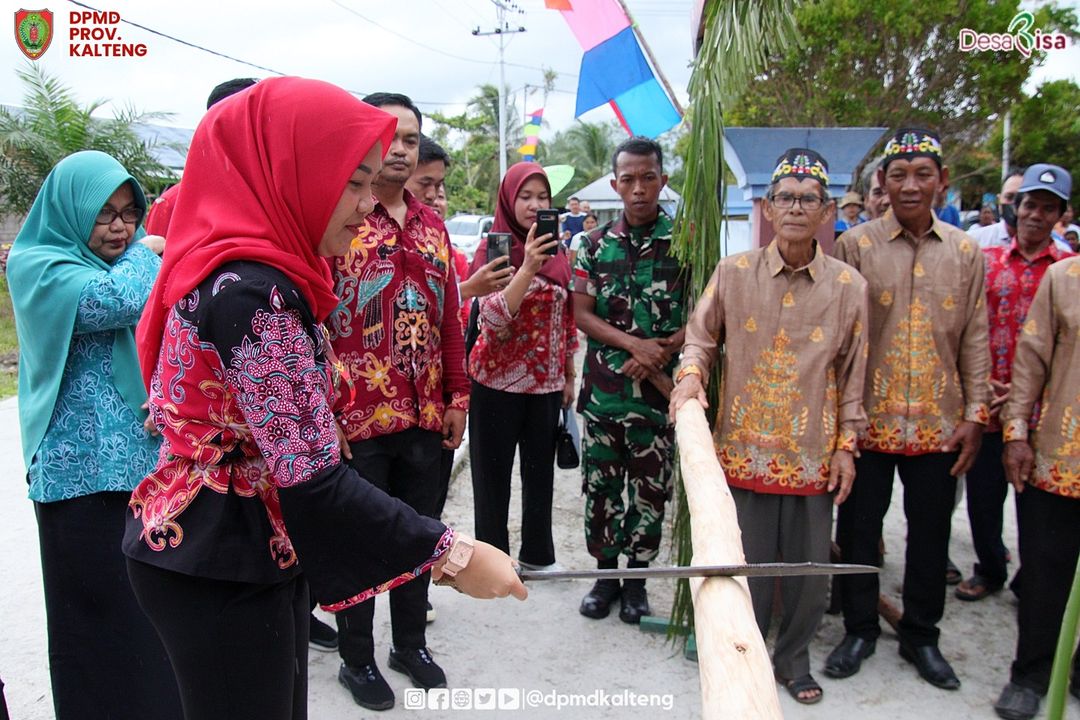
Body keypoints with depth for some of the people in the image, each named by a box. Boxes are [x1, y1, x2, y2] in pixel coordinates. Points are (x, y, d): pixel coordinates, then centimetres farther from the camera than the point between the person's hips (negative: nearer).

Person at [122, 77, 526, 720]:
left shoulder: (240, 272, 7)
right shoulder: (254, 292, -24)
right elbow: (309, 475, -27)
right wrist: (451, 553, -23)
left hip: (254, 556, 9)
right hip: (220, 573, -9)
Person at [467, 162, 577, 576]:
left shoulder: (557, 249, 7)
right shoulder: (492, 248, -7)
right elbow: (493, 317, -20)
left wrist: (569, 375, 14)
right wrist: (528, 268, -30)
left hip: (546, 380, 5)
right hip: (498, 380, -4)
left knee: (541, 469, 13)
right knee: (493, 471, 6)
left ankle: (537, 553, 29)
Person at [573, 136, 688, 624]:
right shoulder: (596, 243, 5)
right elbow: (582, 314, 0)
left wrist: (662, 350, -16)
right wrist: (634, 344, -14)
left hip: (659, 389, -2)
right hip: (602, 388, 2)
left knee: (650, 490, 8)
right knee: (600, 485, 10)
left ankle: (637, 577, 26)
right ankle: (606, 571, 27)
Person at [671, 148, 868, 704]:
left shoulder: (848, 285, -1)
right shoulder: (733, 272, -3)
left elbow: (852, 373, 5)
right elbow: (701, 336, 7)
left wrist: (846, 446, 4)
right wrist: (690, 374, -13)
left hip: (814, 454, 1)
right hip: (744, 446, -1)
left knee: (809, 568, 12)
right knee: (745, 565, 10)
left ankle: (793, 658, 35)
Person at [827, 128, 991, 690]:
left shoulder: (965, 252, 6)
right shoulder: (855, 246, -3)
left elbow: (975, 338, 7)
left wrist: (975, 414, 1)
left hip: (938, 425, 2)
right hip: (868, 421, -2)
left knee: (931, 534, 13)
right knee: (859, 529, 9)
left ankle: (920, 635, 32)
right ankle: (859, 630, 29)